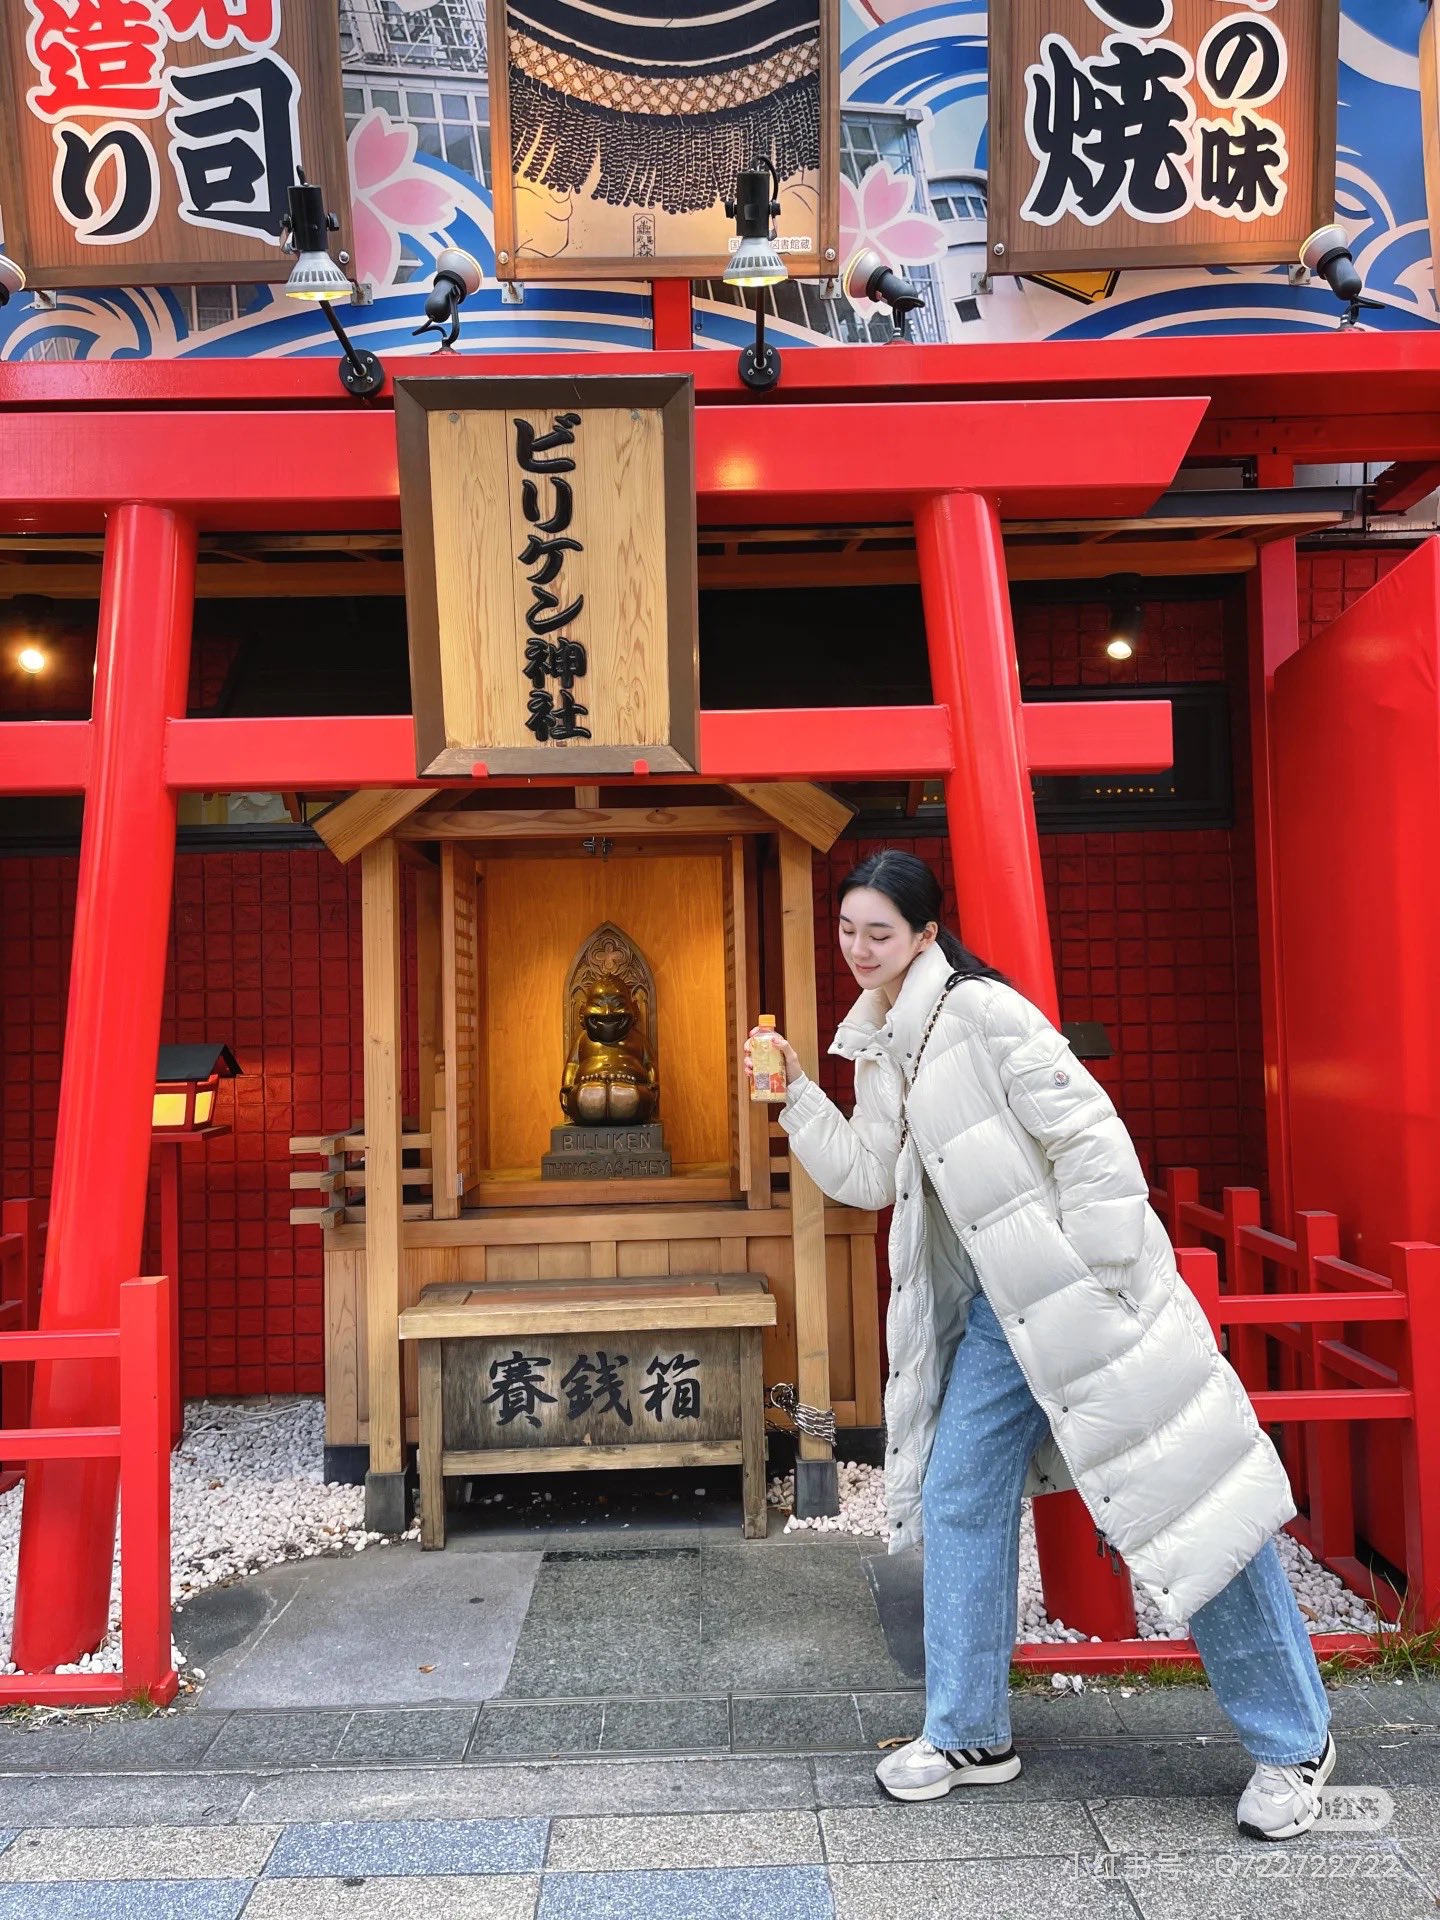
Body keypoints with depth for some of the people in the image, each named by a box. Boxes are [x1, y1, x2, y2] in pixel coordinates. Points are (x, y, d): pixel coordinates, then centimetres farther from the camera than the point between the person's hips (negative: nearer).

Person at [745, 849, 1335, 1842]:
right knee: (959, 1498, 10)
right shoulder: (883, 1049, 9)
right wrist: (797, 1095, 2)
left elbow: (1091, 1136, -19)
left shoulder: (981, 1011, -16)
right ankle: (970, 1735, 27)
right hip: (997, 1307, 8)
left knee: (1191, 1503, 2)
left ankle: (1296, 1741, 22)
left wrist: (1089, 1288, -19)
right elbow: (866, 1175, 12)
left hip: (1084, 1287, -8)